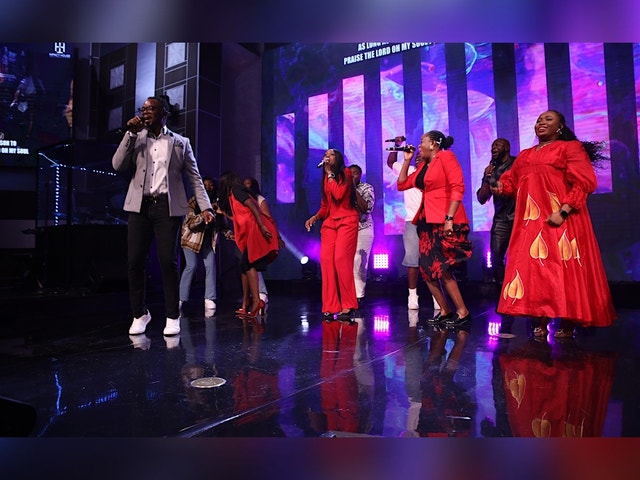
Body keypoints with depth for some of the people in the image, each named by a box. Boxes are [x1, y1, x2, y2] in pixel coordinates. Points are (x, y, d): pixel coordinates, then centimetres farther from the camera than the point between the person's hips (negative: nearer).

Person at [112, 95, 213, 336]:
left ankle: (173, 317, 4)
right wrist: (130, 134, -1)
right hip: (139, 206, 3)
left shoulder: (180, 142, 10)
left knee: (168, 261, -5)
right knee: (135, 261, 1)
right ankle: (140, 314, 16)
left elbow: (194, 177, 7)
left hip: (167, 207, -2)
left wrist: (205, 207, -4)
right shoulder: (136, 138, 16)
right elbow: (117, 165, 4)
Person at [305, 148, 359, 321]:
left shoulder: (346, 173, 3)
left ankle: (347, 306, -10)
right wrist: (314, 217, -1)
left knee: (341, 258, -19)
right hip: (329, 222, 5)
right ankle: (330, 307, -8)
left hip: (346, 221, -5)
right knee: (325, 258, -11)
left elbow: (339, 194, -15)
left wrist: (330, 173, -6)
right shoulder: (324, 179, 20)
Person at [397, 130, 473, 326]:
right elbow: (402, 184, 24)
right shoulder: (423, 166, 19)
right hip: (427, 221, 8)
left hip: (445, 221, -8)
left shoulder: (445, 156, -4)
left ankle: (462, 312, 1)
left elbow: (458, 187, -14)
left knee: (441, 268, -11)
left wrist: (449, 218, -22)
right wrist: (407, 160, 19)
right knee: (428, 269, 5)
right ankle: (445, 311, 15)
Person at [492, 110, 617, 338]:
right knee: (533, 267, 2)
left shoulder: (570, 147, 4)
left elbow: (583, 182, -7)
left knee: (562, 268, -5)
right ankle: (540, 321, 9)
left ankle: (568, 323, 5)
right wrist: (501, 186, -8)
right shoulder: (524, 155, 23)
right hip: (530, 220, 5)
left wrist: (563, 212, -19)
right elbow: (511, 179, 17)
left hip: (560, 219, -5)